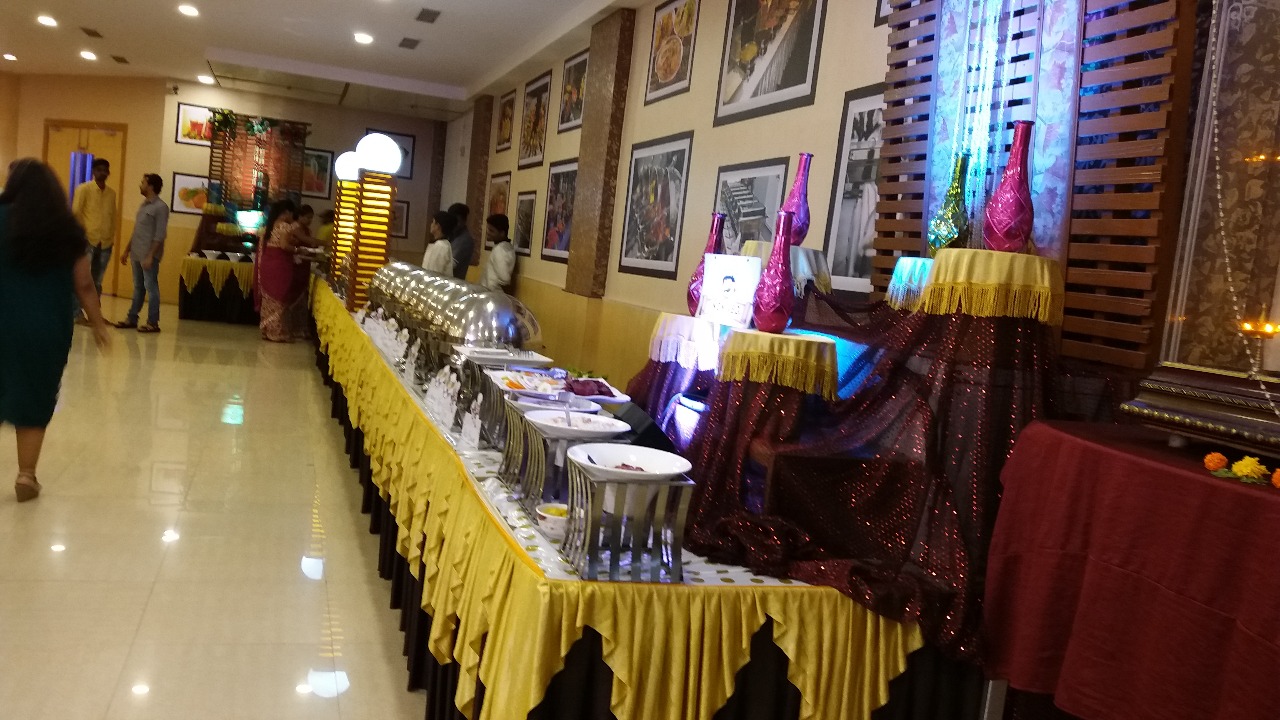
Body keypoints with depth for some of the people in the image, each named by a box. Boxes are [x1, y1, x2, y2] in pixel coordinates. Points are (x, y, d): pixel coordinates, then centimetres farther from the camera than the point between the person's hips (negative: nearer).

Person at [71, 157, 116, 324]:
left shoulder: (112, 193, 13)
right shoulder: (83, 189, -1)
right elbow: (75, 212, -5)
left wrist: (111, 237, 9)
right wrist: (83, 233, -8)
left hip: (105, 243, 4)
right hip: (88, 240, -4)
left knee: (97, 281, 9)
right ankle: (77, 313, -1)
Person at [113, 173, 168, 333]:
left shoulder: (160, 207, -11)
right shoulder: (143, 205, 16)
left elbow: (160, 235, -16)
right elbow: (136, 231, 21)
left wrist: (150, 256, -21)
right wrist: (126, 250, 19)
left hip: (149, 255, -8)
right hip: (137, 254, 8)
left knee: (150, 287, -5)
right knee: (138, 287, 13)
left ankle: (153, 323, -2)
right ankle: (132, 319, 18)